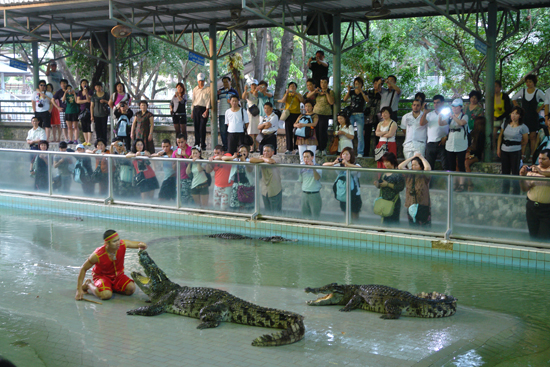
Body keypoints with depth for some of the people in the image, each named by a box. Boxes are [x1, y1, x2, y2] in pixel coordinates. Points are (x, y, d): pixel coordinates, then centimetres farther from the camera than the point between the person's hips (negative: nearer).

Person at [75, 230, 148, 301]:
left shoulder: (122, 244, -22)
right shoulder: (97, 255, -30)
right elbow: (83, 269, -16)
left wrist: (141, 245, -37)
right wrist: (79, 289, -18)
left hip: (118, 275, 4)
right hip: (102, 276, -4)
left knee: (131, 289, -22)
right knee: (106, 295, -32)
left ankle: (111, 287, 6)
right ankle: (89, 284, 0)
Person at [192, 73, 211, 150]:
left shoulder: (207, 89, 3)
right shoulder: (195, 89, 15)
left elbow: (208, 100, -3)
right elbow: (193, 100, 18)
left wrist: (207, 110, -13)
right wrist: (192, 110, 12)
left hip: (203, 108, -4)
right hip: (196, 109, 4)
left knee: (202, 127, -10)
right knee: (196, 127, 3)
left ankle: (203, 145, -6)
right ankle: (196, 143, 11)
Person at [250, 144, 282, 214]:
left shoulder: (276, 158, -9)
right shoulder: (261, 158, 6)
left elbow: (270, 161, -33)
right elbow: (251, 160, -12)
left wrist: (263, 158, -12)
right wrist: (262, 160, -18)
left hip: (275, 190, -5)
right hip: (264, 190, 5)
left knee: (276, 213, 2)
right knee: (267, 212, 15)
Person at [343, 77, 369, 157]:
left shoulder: (364, 93, 7)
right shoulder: (351, 92, 12)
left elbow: (367, 100, -12)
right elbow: (345, 99, -1)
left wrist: (361, 91, -17)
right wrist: (348, 91, -11)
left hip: (360, 115, -2)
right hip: (351, 114, 2)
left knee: (360, 135, -7)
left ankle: (360, 153, -4)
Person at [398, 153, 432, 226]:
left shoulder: (424, 177, -6)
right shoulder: (409, 175, 6)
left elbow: (428, 167, -26)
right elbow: (400, 166, -4)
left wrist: (421, 157, -10)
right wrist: (413, 157, 0)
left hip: (423, 206, -4)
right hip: (410, 206, 4)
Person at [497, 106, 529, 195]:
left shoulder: (523, 127, -10)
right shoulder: (505, 123, 3)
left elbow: (525, 141, -1)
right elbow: (500, 136, 13)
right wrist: (498, 148, 11)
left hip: (515, 152, -5)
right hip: (504, 151, 5)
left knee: (515, 173, -2)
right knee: (505, 172, 14)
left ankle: (516, 194, 6)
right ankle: (504, 193, 27)